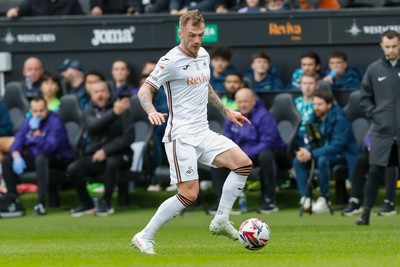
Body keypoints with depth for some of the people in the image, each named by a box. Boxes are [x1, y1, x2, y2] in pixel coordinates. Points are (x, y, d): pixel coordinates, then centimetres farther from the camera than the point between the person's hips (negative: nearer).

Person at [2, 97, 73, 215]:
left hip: (59, 160, -7)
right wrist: (17, 157, -17)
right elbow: (17, 143, 3)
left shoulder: (55, 122, -14)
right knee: (7, 161, -9)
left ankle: (41, 203, -44)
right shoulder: (27, 122, 6)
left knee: (41, 158, -40)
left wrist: (36, 131, -33)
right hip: (34, 158, 7)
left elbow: (48, 147, -26)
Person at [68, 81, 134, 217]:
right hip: (94, 154, 3)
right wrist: (114, 113, -32)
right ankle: (86, 204, -2)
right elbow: (93, 126, -17)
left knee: (112, 162, -37)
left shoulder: (122, 109, -2)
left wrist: (105, 151, -19)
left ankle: (106, 202, -18)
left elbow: (128, 137, -10)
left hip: (117, 154, -3)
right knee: (73, 168, -23)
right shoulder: (89, 112, 7)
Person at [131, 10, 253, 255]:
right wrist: (152, 111, -33)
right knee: (189, 194, -14)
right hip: (181, 135, -8)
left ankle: (220, 222, 0)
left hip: (203, 132, 8)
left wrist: (227, 111, 29)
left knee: (243, 163, -7)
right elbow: (144, 90, -14)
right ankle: (145, 238, -3)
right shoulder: (171, 61, -12)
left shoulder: (203, 55, 12)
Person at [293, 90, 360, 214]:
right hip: (325, 151, 8)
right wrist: (306, 151, -17)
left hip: (343, 155, -8)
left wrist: (312, 154, -31)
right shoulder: (316, 117, 4)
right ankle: (305, 198, -16)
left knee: (322, 160, -36)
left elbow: (337, 145, -27)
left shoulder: (339, 119, -19)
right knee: (298, 161, -12)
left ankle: (324, 200, -25)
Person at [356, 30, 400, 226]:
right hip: (382, 131, 0)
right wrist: (375, 117, 0)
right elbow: (365, 98, 11)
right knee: (375, 172, -3)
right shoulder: (374, 69, 4)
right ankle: (366, 213, 1)